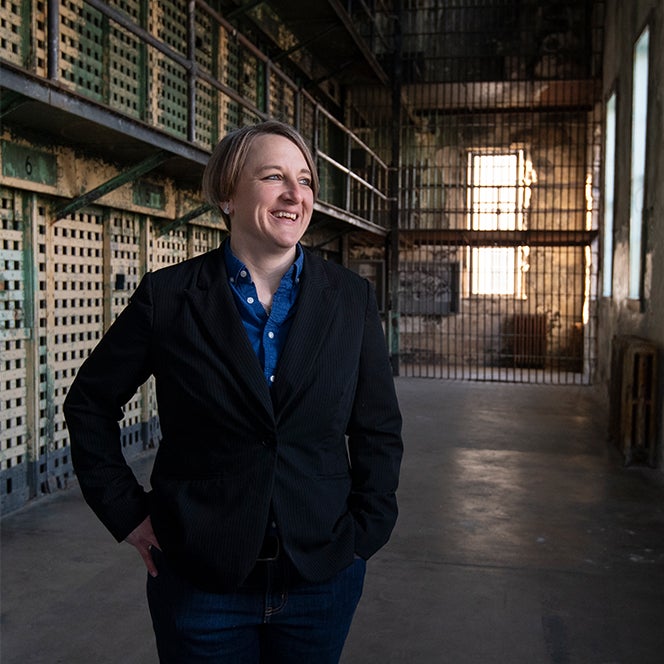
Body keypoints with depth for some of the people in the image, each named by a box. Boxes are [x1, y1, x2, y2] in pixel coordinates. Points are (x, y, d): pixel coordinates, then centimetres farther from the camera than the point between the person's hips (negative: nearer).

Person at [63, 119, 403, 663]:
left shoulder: (352, 299, 0)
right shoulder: (168, 296, -5)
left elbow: (379, 427, 5)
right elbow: (89, 403, 5)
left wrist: (367, 529, -1)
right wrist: (127, 512, 0)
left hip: (322, 574, 2)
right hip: (199, 579, -1)